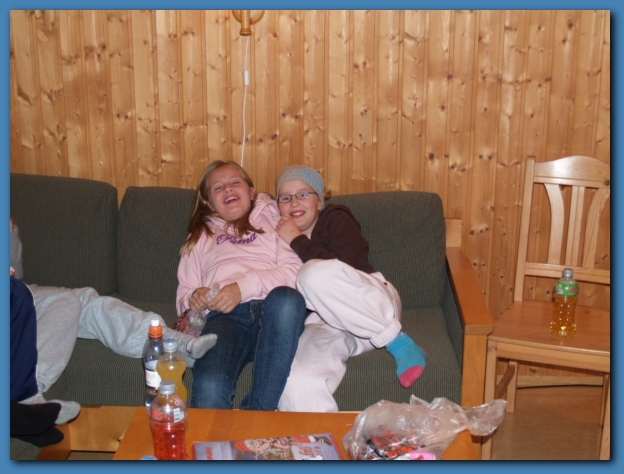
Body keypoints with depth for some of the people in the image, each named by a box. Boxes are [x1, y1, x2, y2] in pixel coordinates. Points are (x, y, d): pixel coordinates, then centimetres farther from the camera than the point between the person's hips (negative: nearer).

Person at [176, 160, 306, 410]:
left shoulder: (273, 221, 28)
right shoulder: (200, 237, 35)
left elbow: (294, 270, 9)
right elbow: (183, 294, 26)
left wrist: (244, 287, -7)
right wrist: (194, 298, 0)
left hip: (271, 308, 0)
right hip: (223, 316, 0)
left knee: (286, 297, -40)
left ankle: (258, 413, -37)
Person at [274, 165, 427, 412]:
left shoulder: (336, 218, 14)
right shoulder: (281, 239, 23)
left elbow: (343, 265, -7)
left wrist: (297, 242, -1)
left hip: (374, 310, -1)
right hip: (322, 323, 2)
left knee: (315, 274, -35)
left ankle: (399, 343, -24)